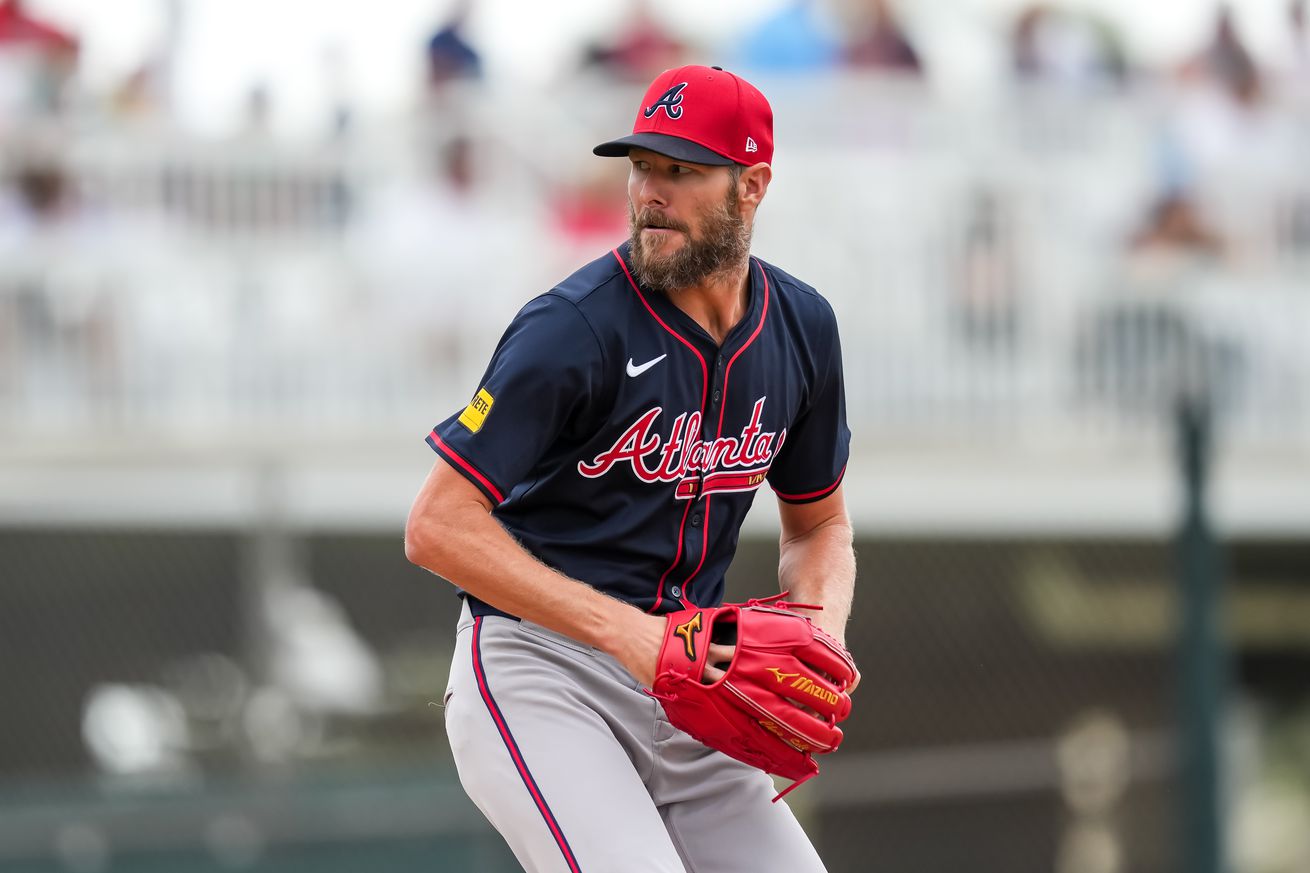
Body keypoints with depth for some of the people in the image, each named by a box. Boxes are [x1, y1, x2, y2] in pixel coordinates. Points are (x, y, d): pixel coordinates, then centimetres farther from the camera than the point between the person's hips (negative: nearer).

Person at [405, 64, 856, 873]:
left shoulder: (802, 328, 5)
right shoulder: (574, 328, -15)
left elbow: (817, 523, 20)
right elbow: (438, 526, -18)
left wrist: (822, 628, -4)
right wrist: (626, 631, -24)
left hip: (685, 695, 7)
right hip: (538, 672, -7)